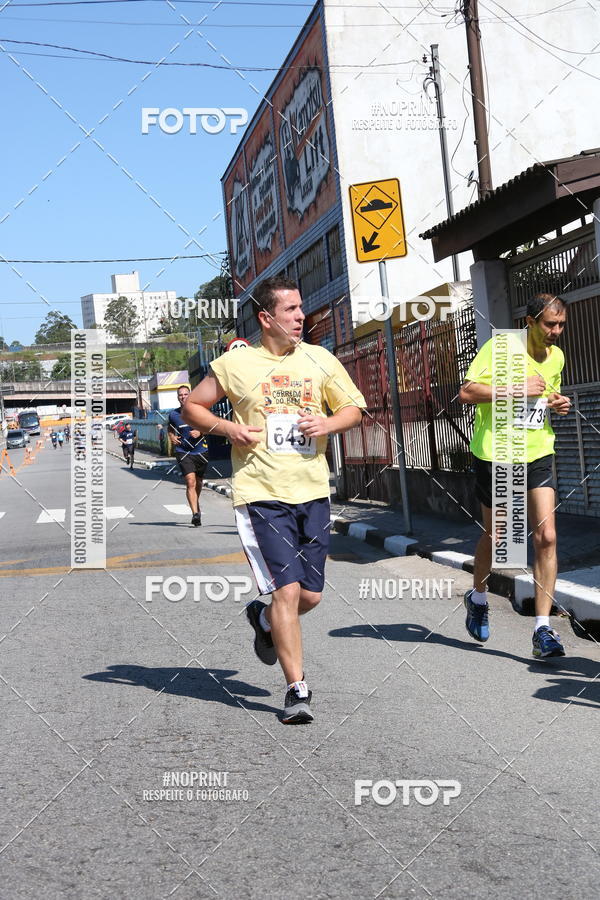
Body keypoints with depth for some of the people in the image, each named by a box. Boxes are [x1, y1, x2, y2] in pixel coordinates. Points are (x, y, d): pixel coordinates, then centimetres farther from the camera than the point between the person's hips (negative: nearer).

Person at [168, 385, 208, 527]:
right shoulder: (173, 414, 2)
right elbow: (170, 430, 21)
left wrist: (200, 432, -14)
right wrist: (172, 438, 0)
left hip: (201, 451, 1)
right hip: (183, 452, -1)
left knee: (198, 483, 16)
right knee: (190, 482, -18)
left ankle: (196, 505, 43)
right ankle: (196, 513, -21)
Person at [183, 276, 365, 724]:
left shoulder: (320, 359, 8)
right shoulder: (236, 363, 0)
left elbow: (354, 409, 15)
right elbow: (192, 406, 10)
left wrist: (328, 423, -6)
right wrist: (227, 427, -8)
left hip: (313, 492, 4)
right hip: (262, 495, -4)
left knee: (311, 595, 7)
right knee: (288, 589, -11)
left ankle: (263, 618, 40)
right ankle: (298, 689, 1)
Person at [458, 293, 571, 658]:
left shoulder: (557, 356, 8)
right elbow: (466, 392, -18)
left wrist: (559, 403, 3)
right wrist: (517, 389, -24)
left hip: (538, 455, 4)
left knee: (547, 538, -9)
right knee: (494, 536, 12)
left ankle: (543, 629, -5)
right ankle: (478, 598, 41)